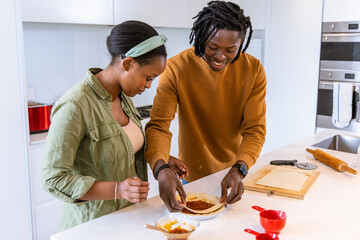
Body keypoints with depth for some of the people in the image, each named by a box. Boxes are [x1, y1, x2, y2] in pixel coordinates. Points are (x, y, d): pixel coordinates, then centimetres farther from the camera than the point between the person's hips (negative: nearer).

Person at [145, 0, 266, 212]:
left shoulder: (253, 70, -12)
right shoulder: (177, 68, -19)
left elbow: (255, 129, -15)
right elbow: (158, 125, -24)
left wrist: (239, 170, -33)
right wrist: (161, 168, -43)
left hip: (237, 175, 3)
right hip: (193, 177, -2)